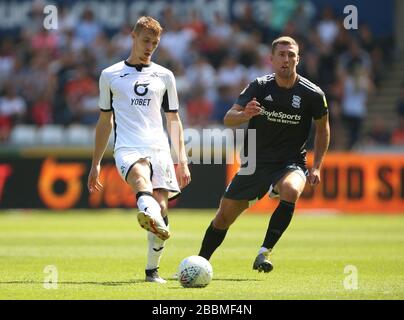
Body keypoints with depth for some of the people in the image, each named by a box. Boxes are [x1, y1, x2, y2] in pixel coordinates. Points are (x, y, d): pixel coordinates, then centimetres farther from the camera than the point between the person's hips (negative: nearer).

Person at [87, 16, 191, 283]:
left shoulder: (164, 76, 18)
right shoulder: (110, 75, 14)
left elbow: (173, 120, 21)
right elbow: (105, 121, 20)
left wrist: (182, 160, 14)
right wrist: (96, 164, 18)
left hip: (159, 148, 2)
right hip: (127, 148, -2)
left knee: (161, 206, -12)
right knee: (140, 176, -36)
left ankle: (152, 269, 2)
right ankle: (148, 212, -70)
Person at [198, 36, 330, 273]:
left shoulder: (313, 94, -9)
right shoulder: (259, 87, -7)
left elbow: (323, 129, 8)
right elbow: (228, 119, -14)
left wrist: (316, 167, 0)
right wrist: (245, 114, -37)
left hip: (290, 164, -2)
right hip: (256, 162, 2)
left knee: (291, 190, -37)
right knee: (224, 216, 6)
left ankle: (265, 252, -29)